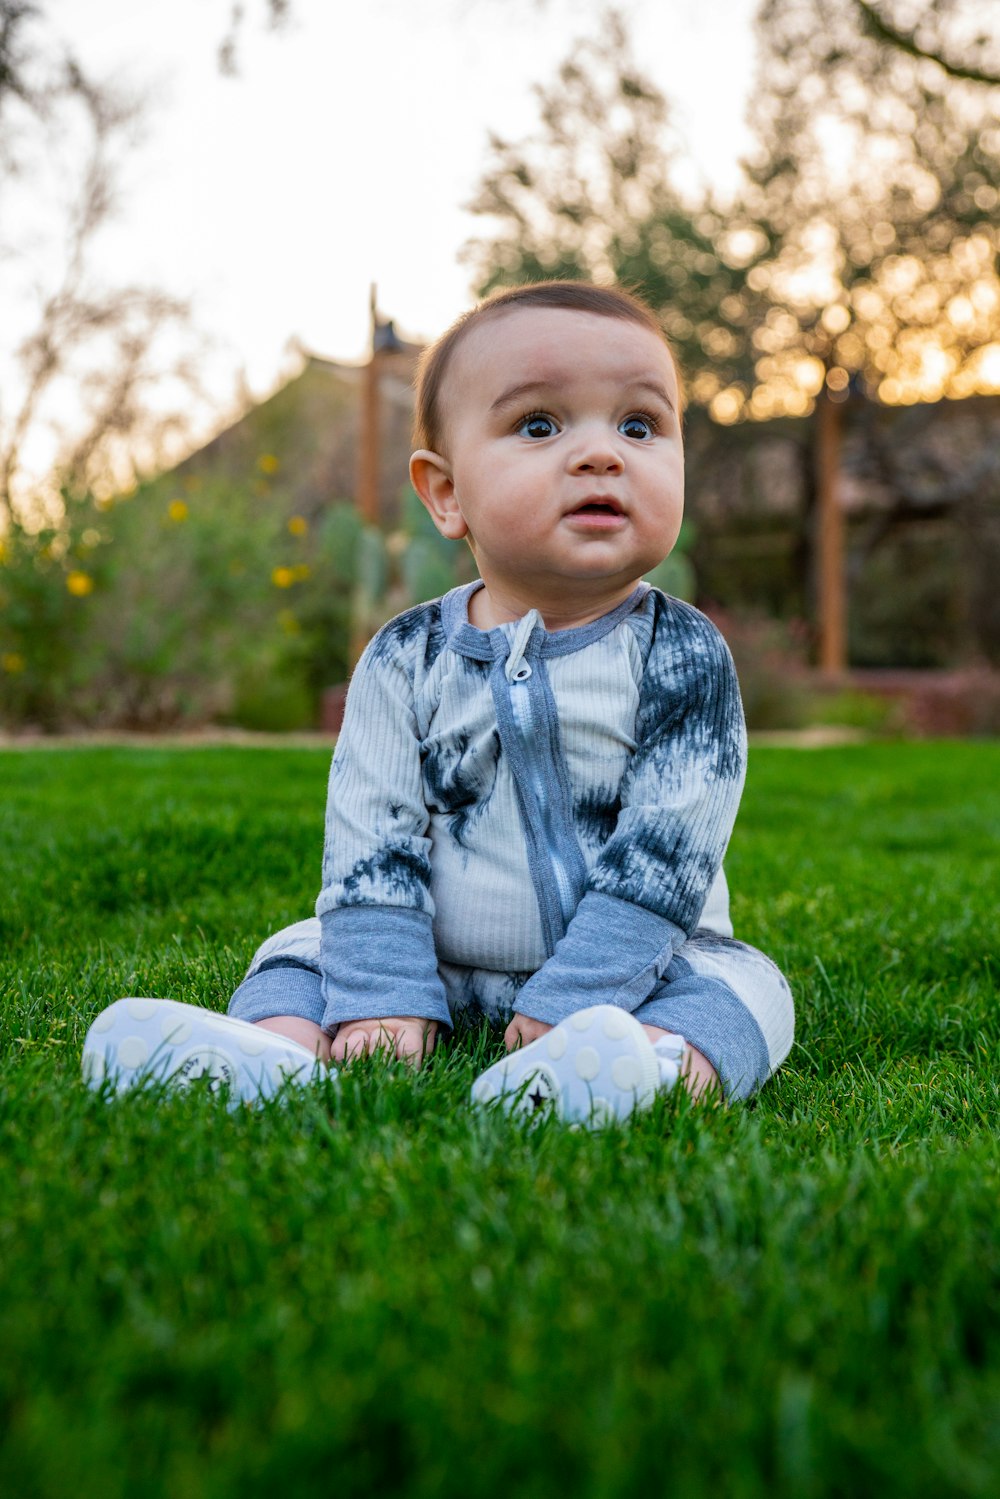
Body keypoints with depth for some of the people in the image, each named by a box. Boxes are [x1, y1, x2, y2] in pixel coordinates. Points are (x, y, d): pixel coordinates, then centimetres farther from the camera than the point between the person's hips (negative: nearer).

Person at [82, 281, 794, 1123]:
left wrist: (573, 1001, -23)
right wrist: (381, 997, -17)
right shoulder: (408, 658, -4)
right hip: (440, 966, 2)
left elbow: (666, 847, -16)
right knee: (300, 952, -6)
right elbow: (371, 842, -7)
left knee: (742, 985, -23)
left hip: (633, 962, -2)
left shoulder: (681, 656, -10)